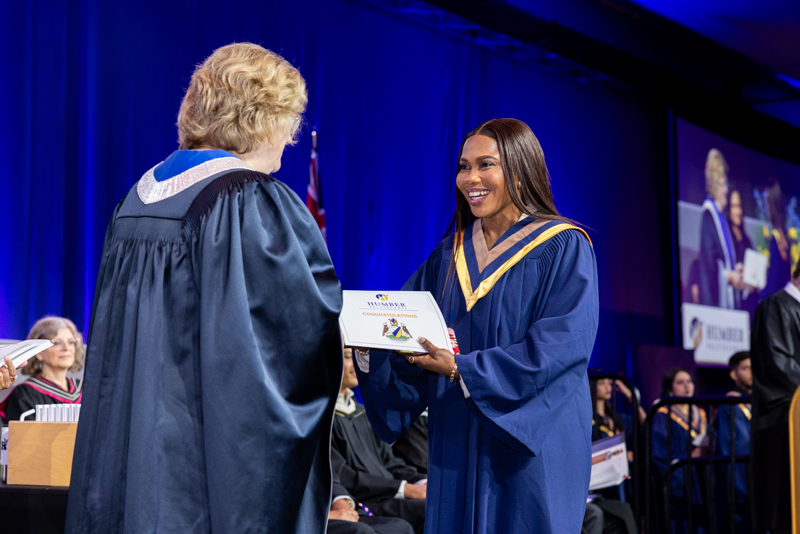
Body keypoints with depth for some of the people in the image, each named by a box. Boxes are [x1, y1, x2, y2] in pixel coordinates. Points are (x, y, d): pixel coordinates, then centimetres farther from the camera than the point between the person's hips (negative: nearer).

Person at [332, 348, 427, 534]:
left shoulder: (362, 412, 22)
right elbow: (339, 476, -13)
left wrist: (423, 483, -1)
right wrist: (405, 489, -13)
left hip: (390, 497, 8)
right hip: (362, 505, -8)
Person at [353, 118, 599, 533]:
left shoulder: (563, 249, -5)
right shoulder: (451, 253, 13)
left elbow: (562, 343, -16)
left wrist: (462, 369, -21)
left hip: (531, 445, -5)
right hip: (457, 445, 5)